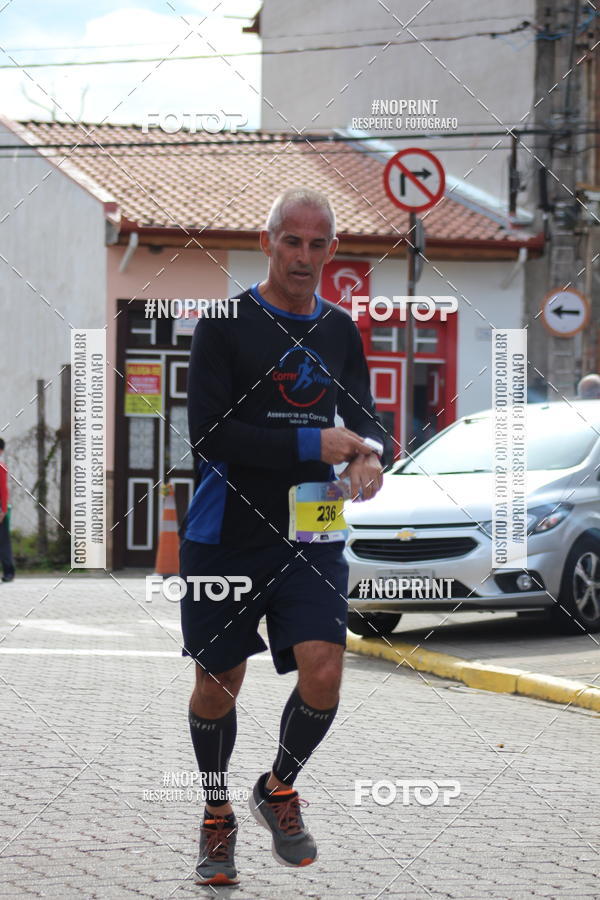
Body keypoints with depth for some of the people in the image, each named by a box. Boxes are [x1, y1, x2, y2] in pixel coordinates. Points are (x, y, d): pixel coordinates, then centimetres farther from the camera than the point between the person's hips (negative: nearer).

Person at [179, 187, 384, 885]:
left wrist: (367, 453, -7)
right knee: (217, 689, 8)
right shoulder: (226, 325, -7)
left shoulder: (340, 331, 8)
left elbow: (363, 416, 17)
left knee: (323, 675, -12)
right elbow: (209, 435, -15)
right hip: (226, 535, -3)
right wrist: (311, 445, -19)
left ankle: (278, 791, 17)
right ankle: (217, 816, 33)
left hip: (311, 536, 3)